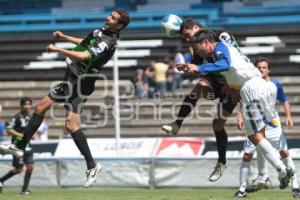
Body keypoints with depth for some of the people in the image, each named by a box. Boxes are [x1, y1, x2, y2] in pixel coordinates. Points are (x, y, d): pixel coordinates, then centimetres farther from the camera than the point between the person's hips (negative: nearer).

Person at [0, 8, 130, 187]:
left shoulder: (109, 42, -22)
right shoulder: (104, 32, 7)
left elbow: (83, 56, -32)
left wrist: (58, 50, -26)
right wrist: (65, 37, 27)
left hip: (80, 85, -10)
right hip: (71, 79, 10)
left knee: (71, 124, -21)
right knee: (41, 107, 15)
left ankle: (92, 166, -13)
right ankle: (20, 147, 24)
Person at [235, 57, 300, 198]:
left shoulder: (275, 84, -1)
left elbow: (284, 101, 10)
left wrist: (288, 116, -3)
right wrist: (240, 117, -17)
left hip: (272, 122, 1)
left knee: (284, 152, -3)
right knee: (247, 155, -7)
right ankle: (242, 189, 2)